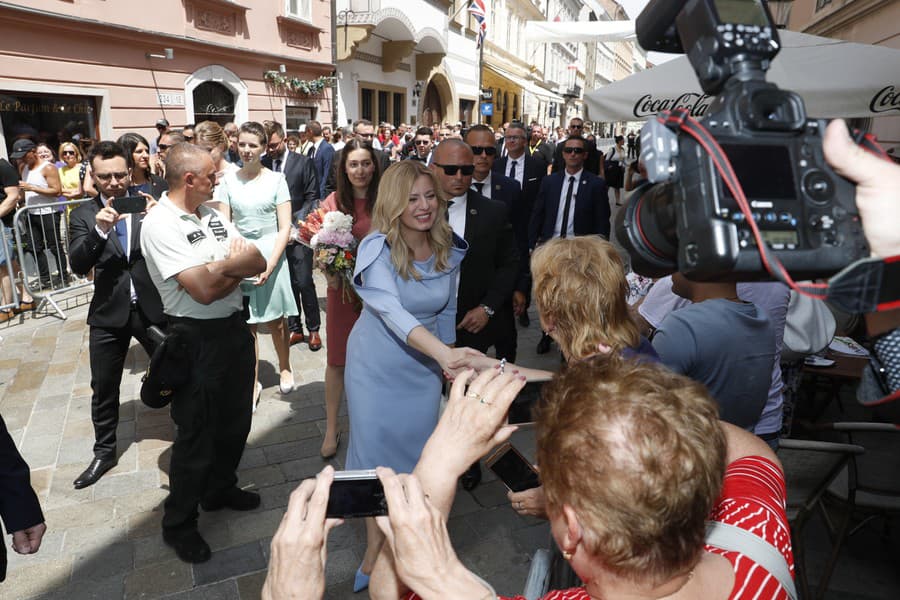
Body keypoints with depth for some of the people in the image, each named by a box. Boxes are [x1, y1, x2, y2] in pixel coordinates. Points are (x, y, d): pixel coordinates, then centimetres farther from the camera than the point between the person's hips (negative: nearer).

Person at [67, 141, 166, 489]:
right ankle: (104, 452, 31)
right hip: (108, 313, 2)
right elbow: (78, 265, -9)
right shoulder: (83, 215, 1)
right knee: (103, 389, 13)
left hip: (153, 307, -1)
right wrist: (99, 231, -25)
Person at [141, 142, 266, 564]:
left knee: (234, 421, 21)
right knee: (196, 434, 7)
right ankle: (178, 524, 28)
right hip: (197, 339, -7)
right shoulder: (160, 225, -17)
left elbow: (258, 264, -1)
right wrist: (232, 263, -9)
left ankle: (220, 489, 45)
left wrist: (218, 268, -17)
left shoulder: (212, 215, 6)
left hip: (234, 329, 8)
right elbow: (203, 290, -25)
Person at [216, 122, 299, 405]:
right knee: (246, 325, 6)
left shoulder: (276, 180, -1)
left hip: (271, 255, -1)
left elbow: (284, 228, -4)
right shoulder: (228, 181, 4)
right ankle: (252, 382, 20)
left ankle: (284, 368, 34)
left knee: (275, 321, 8)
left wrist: (270, 264, -14)